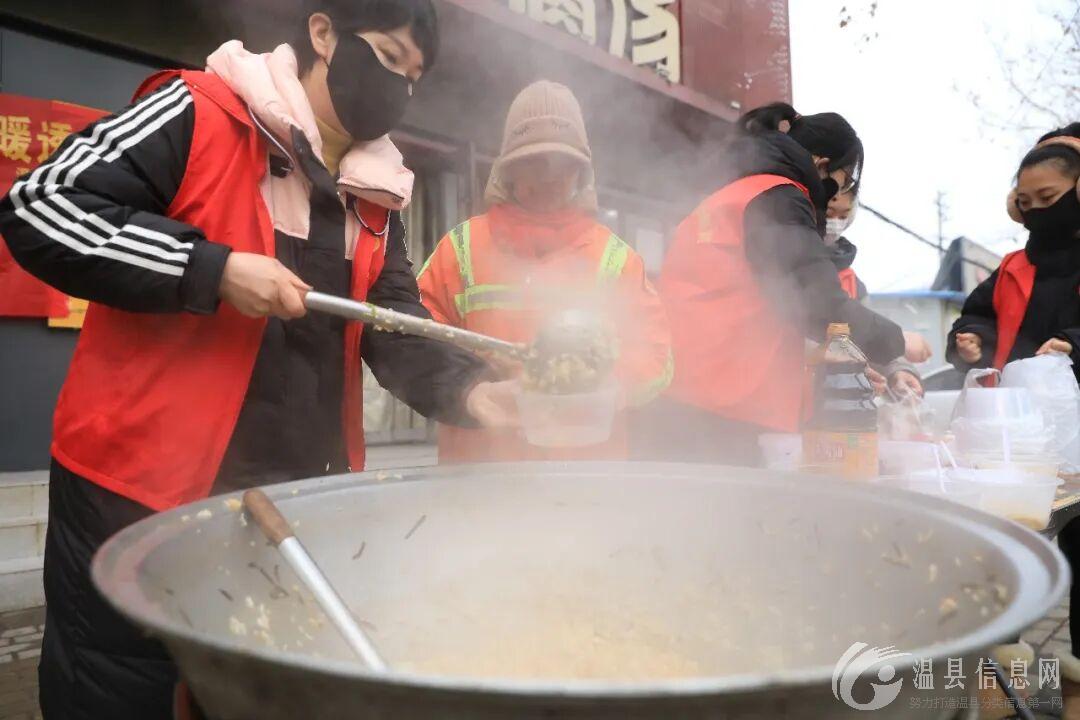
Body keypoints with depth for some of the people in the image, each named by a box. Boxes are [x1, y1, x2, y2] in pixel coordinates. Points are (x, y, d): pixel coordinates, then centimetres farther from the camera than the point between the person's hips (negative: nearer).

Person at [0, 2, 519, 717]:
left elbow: (399, 332, 7)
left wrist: (468, 390, -12)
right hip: (137, 497, -6)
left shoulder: (375, 199, 11)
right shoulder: (200, 114, -8)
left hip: (298, 510, 6)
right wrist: (212, 271, -20)